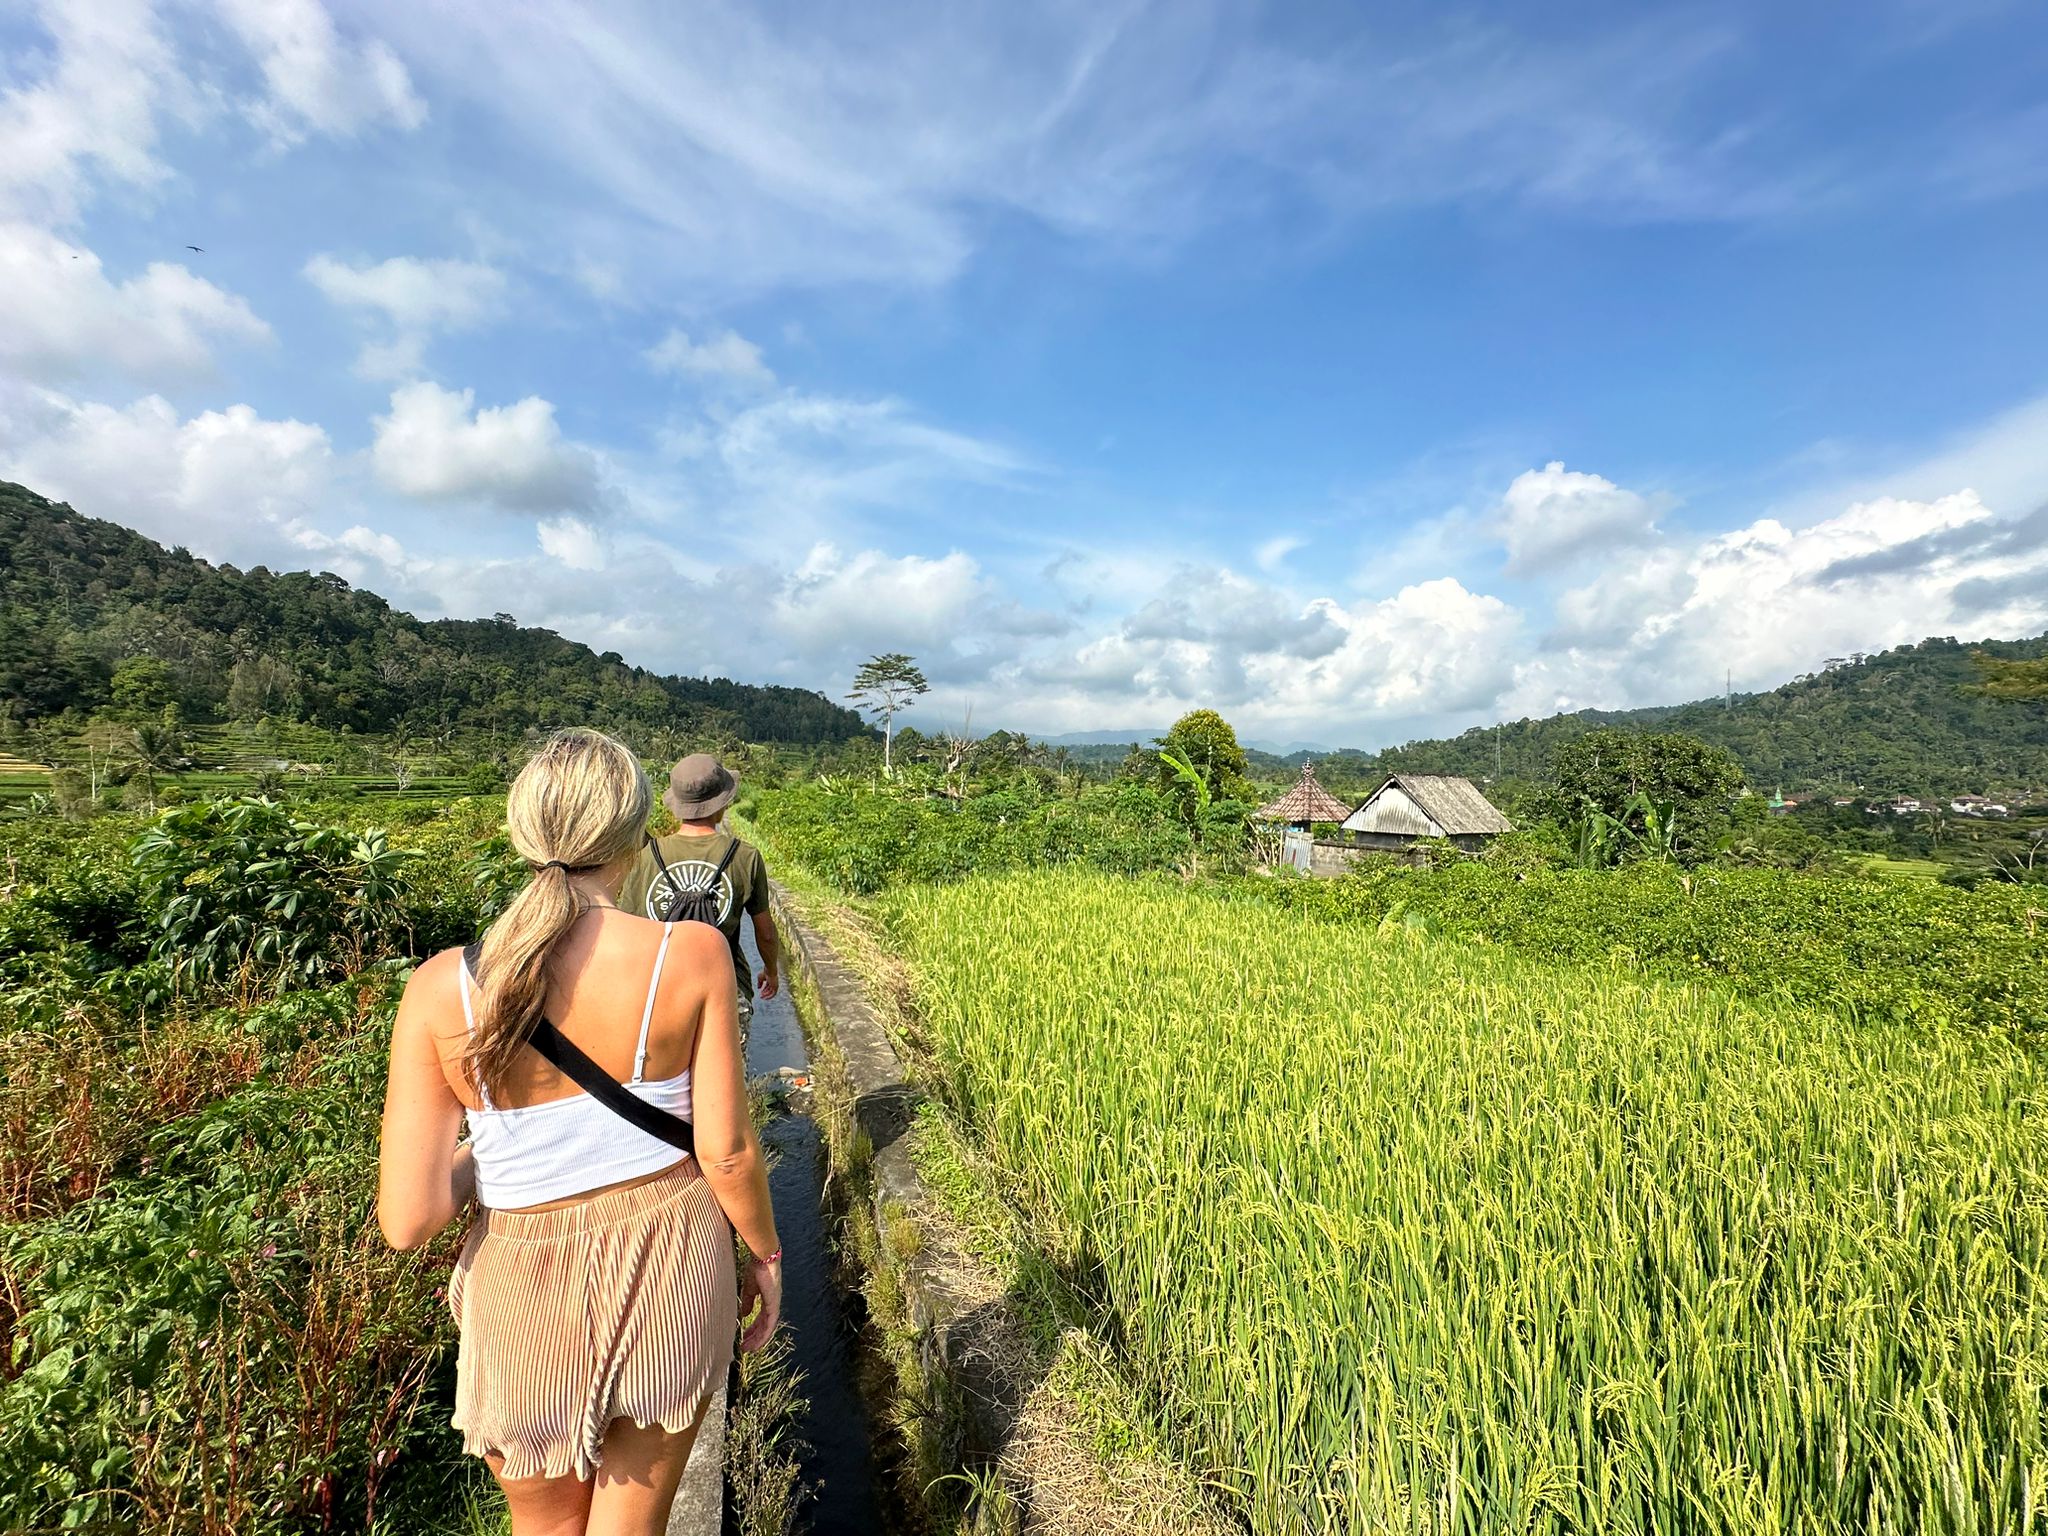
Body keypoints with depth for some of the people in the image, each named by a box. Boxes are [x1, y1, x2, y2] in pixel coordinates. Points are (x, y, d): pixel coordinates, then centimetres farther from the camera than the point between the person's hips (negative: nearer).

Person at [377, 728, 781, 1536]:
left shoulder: (444, 987, -16)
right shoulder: (694, 954, -20)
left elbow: (407, 1219, -12)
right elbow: (727, 1148, -13)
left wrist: (480, 1154, 9)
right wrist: (767, 1252, 5)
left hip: (529, 1286, 1)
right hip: (673, 1269, -1)